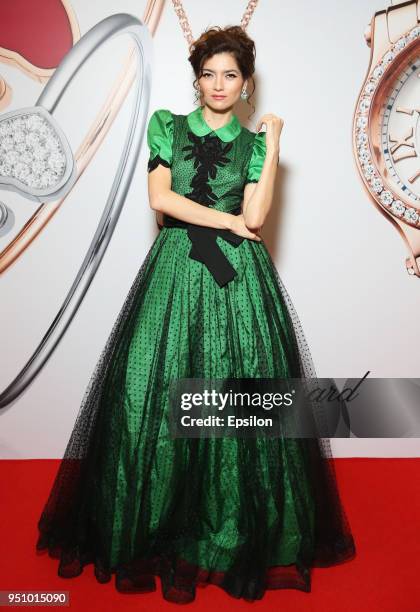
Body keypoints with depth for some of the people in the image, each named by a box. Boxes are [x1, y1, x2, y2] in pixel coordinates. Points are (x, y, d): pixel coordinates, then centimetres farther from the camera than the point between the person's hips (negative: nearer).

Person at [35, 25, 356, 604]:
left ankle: (236, 531, 13)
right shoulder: (167, 126, 13)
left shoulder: (254, 143, 13)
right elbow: (160, 197, -1)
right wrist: (229, 221, -2)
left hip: (237, 278, 0)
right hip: (175, 269, 0)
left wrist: (272, 141, 0)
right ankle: (151, 527, 14)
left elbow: (255, 217, -4)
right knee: (153, 389, -5)